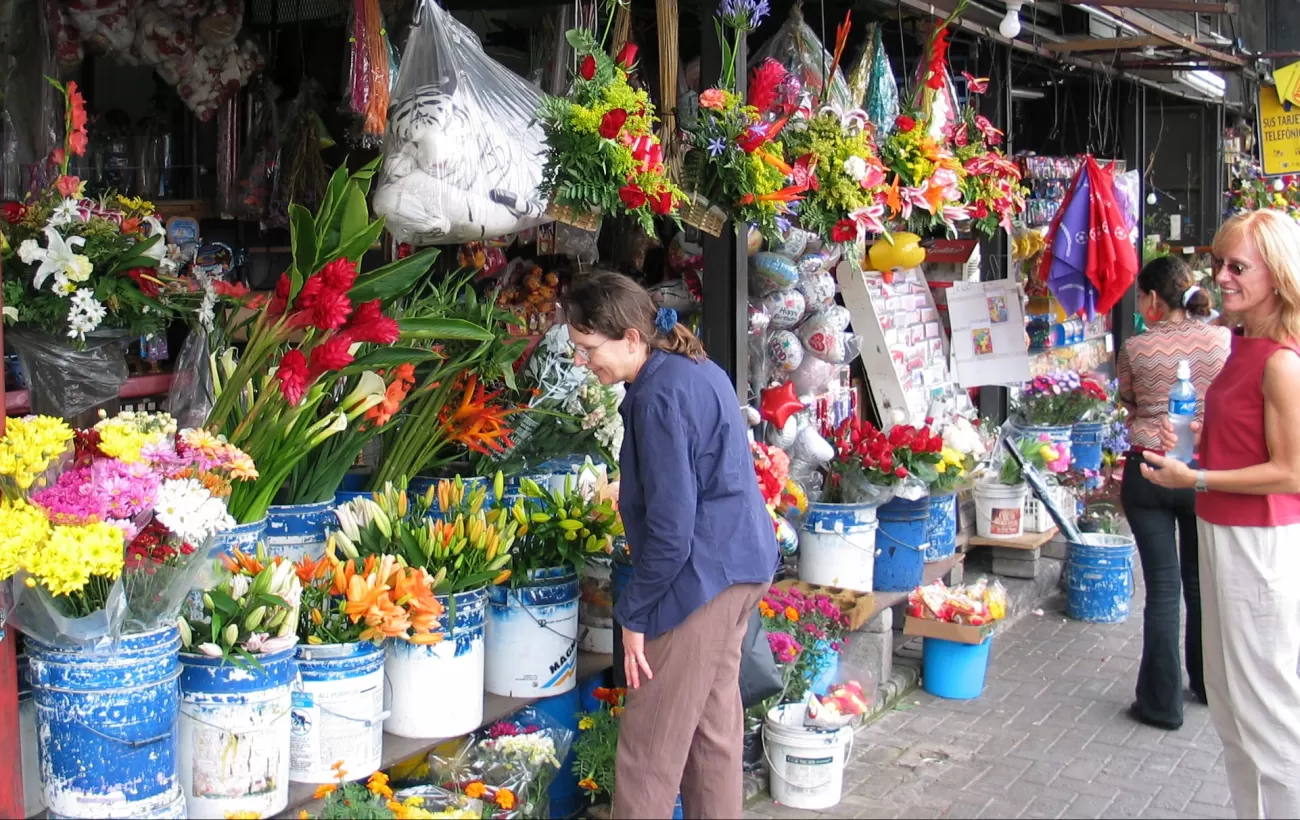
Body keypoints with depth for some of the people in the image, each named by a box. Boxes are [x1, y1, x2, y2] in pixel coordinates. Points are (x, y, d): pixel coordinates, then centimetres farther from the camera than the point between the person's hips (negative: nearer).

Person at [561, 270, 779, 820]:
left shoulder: (659, 396, -20)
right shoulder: (699, 369, 10)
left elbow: (670, 527, -21)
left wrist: (633, 614, -13)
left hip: (698, 575, -10)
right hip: (743, 564, 10)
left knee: (649, 747, -3)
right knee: (714, 722, 17)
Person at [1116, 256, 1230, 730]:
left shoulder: (1137, 349, -8)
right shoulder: (1223, 341, -3)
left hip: (1149, 471, -2)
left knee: (1162, 585, 2)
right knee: (1200, 582, 18)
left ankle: (1162, 701, 7)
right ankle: (1208, 685, 33)